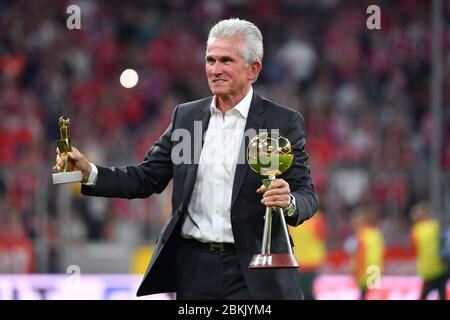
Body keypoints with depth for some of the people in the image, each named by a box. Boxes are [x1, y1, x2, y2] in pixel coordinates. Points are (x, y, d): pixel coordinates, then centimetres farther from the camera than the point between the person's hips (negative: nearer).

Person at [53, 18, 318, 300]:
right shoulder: (186, 116, 9)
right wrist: (90, 173, -6)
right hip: (194, 269, 3)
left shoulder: (283, 122, -2)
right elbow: (147, 178, 9)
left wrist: (289, 202, -29)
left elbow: (307, 195, -5)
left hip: (253, 273, -3)